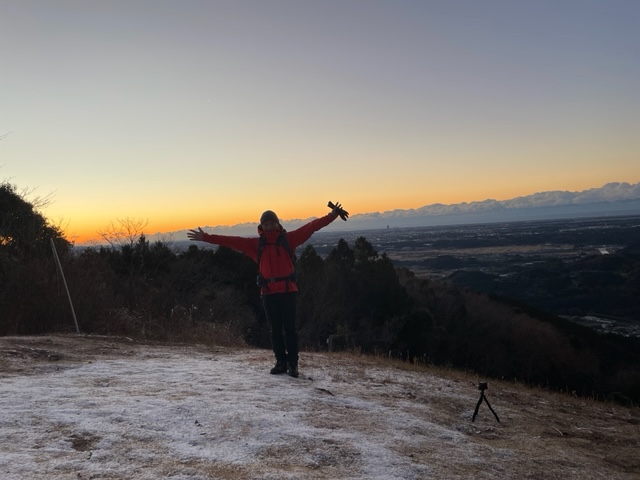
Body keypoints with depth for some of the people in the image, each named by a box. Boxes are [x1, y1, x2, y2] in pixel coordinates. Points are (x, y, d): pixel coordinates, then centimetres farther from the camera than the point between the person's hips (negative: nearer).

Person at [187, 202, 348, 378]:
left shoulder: (288, 238, 4)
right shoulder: (256, 243, 8)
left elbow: (311, 227, -2)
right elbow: (232, 241, 5)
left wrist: (332, 215, -10)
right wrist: (206, 237, 0)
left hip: (288, 290, -2)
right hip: (268, 292, 2)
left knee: (290, 328, 1)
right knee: (275, 329, 8)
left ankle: (293, 363, 9)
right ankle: (281, 362, 18)